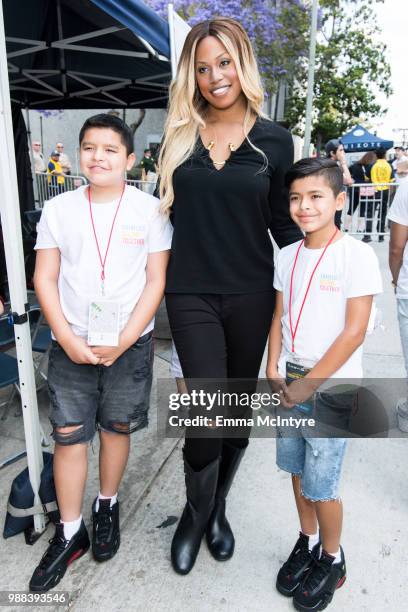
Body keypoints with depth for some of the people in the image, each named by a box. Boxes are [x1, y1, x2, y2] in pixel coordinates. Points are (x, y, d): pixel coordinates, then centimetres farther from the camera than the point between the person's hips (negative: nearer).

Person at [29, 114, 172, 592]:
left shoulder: (150, 210, -4)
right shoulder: (58, 210, 1)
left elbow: (156, 282, -6)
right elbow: (45, 279, 1)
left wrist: (121, 343, -11)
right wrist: (68, 339, -9)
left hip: (130, 345, -1)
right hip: (70, 346, 2)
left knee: (116, 428, 12)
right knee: (67, 435, 6)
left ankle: (106, 507, 37)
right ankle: (69, 533, 24)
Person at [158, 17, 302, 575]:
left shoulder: (274, 140, 4)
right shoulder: (179, 136, 7)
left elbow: (283, 223, 6)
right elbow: (165, 210, 12)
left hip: (251, 293, 1)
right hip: (191, 293, 0)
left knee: (238, 410, 11)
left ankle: (216, 507, 38)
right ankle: (196, 512, 25)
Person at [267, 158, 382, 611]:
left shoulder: (357, 256, -13)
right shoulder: (287, 256, 4)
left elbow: (354, 332, -15)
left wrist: (309, 385, -14)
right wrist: (273, 371, -2)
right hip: (289, 383, 5)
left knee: (320, 484, 5)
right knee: (297, 470, 17)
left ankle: (332, 560, 32)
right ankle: (307, 542, 41)